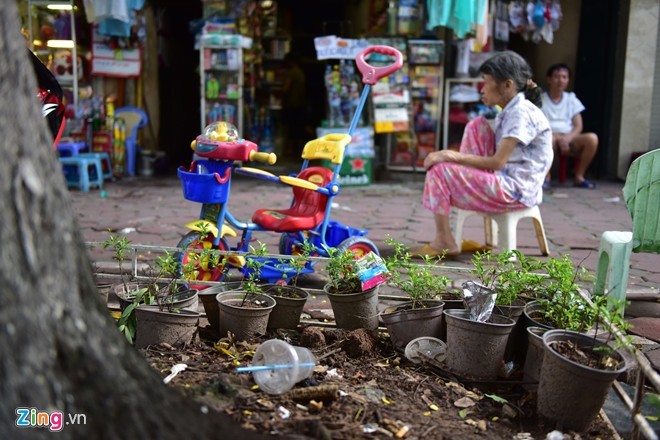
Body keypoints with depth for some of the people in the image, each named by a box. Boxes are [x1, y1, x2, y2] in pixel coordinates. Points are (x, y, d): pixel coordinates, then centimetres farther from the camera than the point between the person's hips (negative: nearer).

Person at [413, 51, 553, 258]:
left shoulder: (522, 113, -16)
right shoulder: (509, 112, 14)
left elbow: (497, 162, -22)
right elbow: (498, 158, 15)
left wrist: (453, 157, -17)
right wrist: (452, 156, 4)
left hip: (515, 191, -10)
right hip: (505, 180, 10)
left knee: (439, 169, -15)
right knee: (477, 125, 9)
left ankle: (444, 242, -6)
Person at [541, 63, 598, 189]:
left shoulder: (571, 99, 15)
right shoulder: (540, 99, 5)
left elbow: (578, 126, 8)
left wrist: (568, 138, -14)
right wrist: (557, 137, -20)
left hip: (569, 139, 3)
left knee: (592, 138, -26)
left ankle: (578, 176, -12)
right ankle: (546, 176, -22)